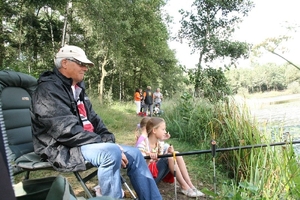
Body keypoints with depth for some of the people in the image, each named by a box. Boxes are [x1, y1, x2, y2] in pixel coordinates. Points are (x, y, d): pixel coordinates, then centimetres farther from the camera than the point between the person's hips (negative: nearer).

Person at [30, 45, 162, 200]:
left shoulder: (77, 89, 16)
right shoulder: (49, 90, -13)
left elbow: (93, 120, 16)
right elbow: (68, 131, -23)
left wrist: (109, 141, -2)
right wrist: (107, 145, -22)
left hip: (84, 143, 9)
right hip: (62, 149, -9)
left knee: (134, 154, -1)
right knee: (111, 152, -34)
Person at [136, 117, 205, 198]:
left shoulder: (160, 143, 4)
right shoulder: (142, 144, -19)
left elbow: (161, 161, 5)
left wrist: (169, 152, -12)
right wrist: (149, 159, -40)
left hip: (156, 173, 8)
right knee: (169, 157, -25)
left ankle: (190, 186, -11)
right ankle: (184, 187, -14)